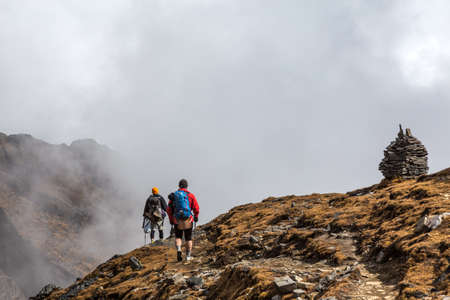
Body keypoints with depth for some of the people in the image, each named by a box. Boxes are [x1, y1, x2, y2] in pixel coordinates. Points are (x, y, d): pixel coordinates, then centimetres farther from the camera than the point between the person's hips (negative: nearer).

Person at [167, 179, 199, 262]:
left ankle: (178, 250, -7)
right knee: (188, 238, 13)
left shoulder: (173, 196, 4)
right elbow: (196, 208, -5)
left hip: (177, 220, 1)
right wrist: (196, 217, 12)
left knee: (178, 237, 18)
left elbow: (169, 209, 4)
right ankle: (188, 256, 15)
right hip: (188, 220, -1)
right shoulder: (190, 195, -2)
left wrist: (171, 219, 15)